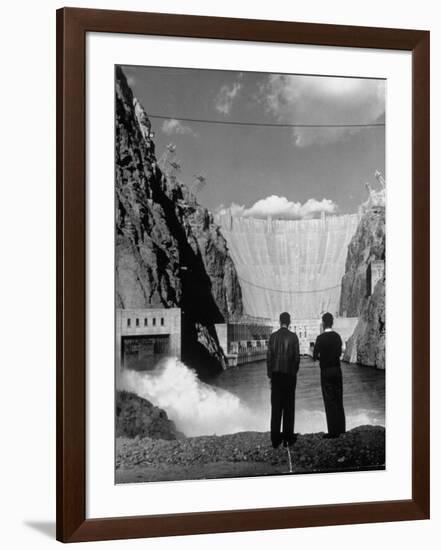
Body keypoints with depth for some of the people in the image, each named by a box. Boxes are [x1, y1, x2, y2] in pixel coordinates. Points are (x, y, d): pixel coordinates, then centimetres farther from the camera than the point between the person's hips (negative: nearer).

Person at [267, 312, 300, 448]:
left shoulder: (273, 336, -1)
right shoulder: (293, 336, -6)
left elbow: (269, 356, 0)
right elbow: (297, 357, -4)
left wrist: (270, 374, 8)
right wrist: (295, 371, 10)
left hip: (276, 375, 2)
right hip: (289, 374, -2)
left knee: (276, 406, 5)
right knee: (289, 407, 5)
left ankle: (275, 438, 5)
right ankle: (287, 438, 7)